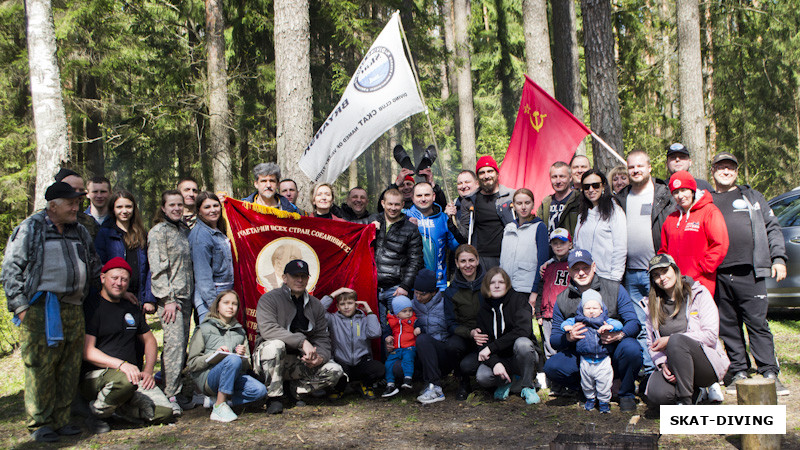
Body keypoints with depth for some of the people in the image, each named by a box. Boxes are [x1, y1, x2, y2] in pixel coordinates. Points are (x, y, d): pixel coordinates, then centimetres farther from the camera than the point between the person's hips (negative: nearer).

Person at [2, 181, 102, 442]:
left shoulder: (80, 232, 18)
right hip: (40, 309, -6)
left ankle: (61, 420, 16)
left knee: (69, 369, 6)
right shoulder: (30, 229, 0)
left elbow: (95, 268, 29)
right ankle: (40, 424, 5)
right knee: (40, 366, -5)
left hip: (74, 309, 6)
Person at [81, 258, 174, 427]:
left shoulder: (132, 310, 19)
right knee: (125, 380, -41)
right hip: (97, 374, -5)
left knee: (163, 412, -17)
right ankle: (98, 411, -11)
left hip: (133, 373, 6)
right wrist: (121, 364, -25)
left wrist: (148, 371, 7)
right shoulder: (92, 308, -3)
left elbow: (149, 340, 26)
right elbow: (87, 352, -12)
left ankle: (117, 407, 3)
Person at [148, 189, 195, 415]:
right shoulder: (158, 232, -3)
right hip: (169, 297, -6)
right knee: (174, 343, -12)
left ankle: (176, 391, 13)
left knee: (182, 344, 6)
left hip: (186, 295, 7)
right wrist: (168, 299, -14)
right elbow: (157, 269, -10)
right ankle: (169, 396, -8)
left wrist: (188, 295, 15)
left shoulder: (185, 230, 16)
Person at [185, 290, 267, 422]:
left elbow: (247, 365, 16)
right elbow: (191, 364, -1)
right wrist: (214, 355, -16)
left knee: (260, 390, -24)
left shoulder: (240, 331, 18)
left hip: (234, 378, 5)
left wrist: (243, 356, -7)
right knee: (233, 359, -35)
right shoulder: (204, 329, 5)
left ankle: (215, 400, -10)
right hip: (208, 378, -5)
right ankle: (220, 406, -27)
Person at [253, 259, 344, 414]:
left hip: (300, 361, 4)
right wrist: (302, 341, -30)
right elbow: (267, 329, -24)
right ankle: (274, 397, -19)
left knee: (335, 371, -15)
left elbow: (322, 337, 6)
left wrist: (320, 357, -18)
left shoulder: (315, 305, 8)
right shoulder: (269, 299, -8)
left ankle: (296, 389, 8)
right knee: (275, 345, -37)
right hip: (268, 360, -4)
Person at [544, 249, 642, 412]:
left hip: (612, 353, -1)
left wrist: (619, 335, -28)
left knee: (630, 348, -34)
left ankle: (627, 395, -5)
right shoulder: (562, 300, 5)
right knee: (551, 366, -23)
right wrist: (568, 337, -20)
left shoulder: (615, 289, 0)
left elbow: (634, 323, -5)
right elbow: (554, 340, 4)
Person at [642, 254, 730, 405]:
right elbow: (652, 344, 11)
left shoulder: (698, 293, -2)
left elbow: (711, 335, -11)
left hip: (708, 364, -4)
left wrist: (670, 340, -16)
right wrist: (662, 364, -11)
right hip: (671, 366, 4)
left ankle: (684, 402, -21)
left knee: (677, 340, -34)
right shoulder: (652, 304, 10)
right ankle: (697, 392, 5)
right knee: (655, 394, -28)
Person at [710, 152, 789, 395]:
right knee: (728, 327, 4)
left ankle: (769, 374, -1)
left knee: (758, 323, -5)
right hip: (718, 275, 2)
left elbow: (772, 228, 13)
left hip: (749, 272, -1)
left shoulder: (753, 197, 17)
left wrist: (778, 258, 1)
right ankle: (739, 373, 13)